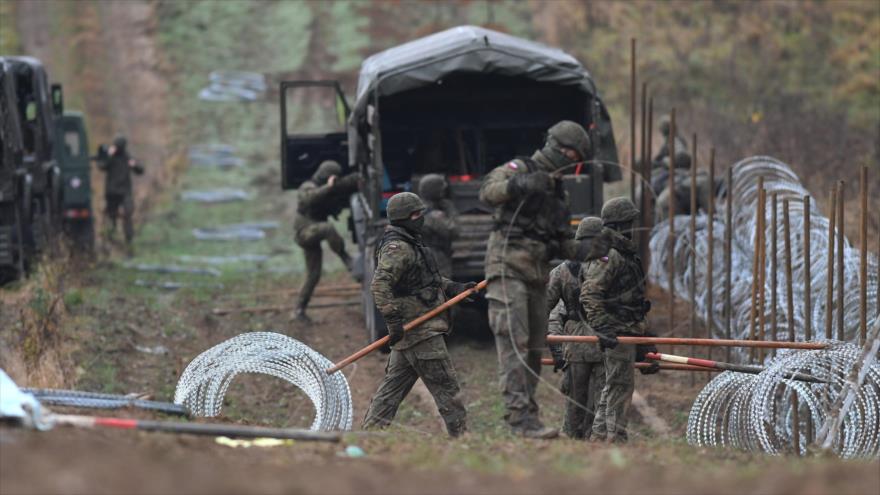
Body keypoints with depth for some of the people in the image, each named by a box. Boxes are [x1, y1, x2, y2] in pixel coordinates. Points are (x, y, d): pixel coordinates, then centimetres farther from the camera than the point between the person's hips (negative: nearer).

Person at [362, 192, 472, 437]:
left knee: (393, 386, 11)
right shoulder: (397, 248, -15)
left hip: (409, 333, 10)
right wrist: (393, 320, -28)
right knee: (445, 386, -4)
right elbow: (379, 285, -24)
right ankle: (460, 435, 1)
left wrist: (456, 288, 12)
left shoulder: (410, 244, 19)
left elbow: (429, 279, 27)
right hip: (420, 332, -10)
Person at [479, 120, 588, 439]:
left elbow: (563, 244, 26)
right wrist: (518, 185, -38)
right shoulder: (519, 169, -2)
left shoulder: (558, 193, 23)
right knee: (513, 342, -15)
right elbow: (488, 191, -21)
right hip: (508, 266, -9)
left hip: (537, 275, 9)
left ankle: (524, 414, 17)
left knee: (534, 349, 10)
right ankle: (520, 415, -23)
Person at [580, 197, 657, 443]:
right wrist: (600, 327, -32)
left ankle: (599, 434, 18)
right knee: (621, 385, -9)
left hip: (628, 329, 10)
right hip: (617, 331, -10)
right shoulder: (610, 257, -16)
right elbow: (589, 293, -25)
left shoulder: (626, 254, 17)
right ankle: (615, 436, -8)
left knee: (613, 386, 14)